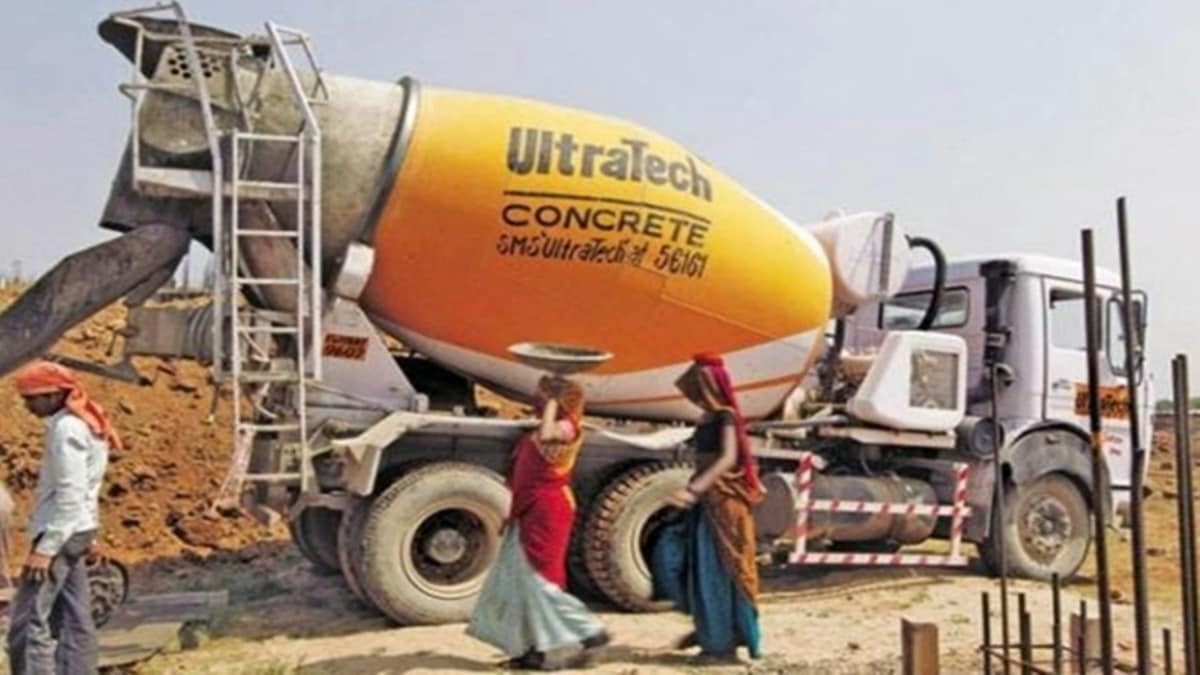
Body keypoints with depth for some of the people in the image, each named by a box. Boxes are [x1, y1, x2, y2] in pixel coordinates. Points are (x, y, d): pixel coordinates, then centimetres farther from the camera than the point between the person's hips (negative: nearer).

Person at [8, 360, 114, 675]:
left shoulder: (67, 429, -17)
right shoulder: (83, 423, 14)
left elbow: (70, 495, -22)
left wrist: (45, 548, -23)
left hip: (61, 534, -10)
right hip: (75, 532, 10)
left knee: (29, 621, -7)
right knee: (73, 619, 10)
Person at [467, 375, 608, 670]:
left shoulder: (566, 428, -10)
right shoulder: (545, 432, 16)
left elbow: (546, 437, -36)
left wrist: (552, 405, -20)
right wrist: (514, 512, 18)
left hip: (546, 514, -10)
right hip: (530, 515, 10)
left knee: (538, 580, -8)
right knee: (520, 582, 10)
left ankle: (590, 632, -2)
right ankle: (534, 648, 16)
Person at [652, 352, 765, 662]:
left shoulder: (726, 417, -14)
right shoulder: (706, 419, 12)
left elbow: (728, 459, -28)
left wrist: (694, 489, -38)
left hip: (723, 502, -9)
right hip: (705, 501, 9)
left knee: (718, 570, -3)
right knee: (670, 553, 6)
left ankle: (724, 642, 9)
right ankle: (709, 626, 17)